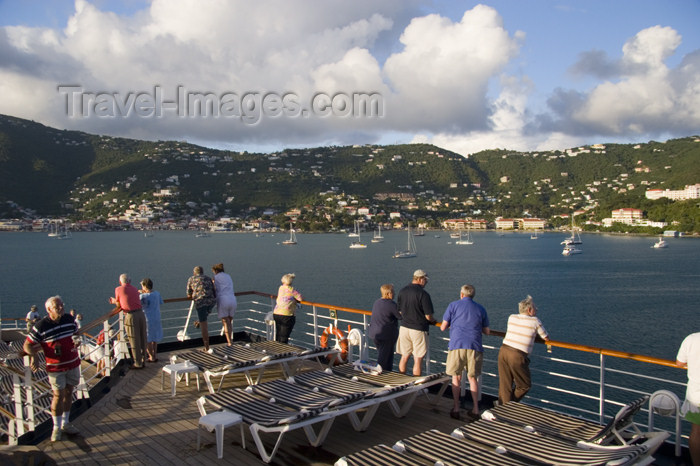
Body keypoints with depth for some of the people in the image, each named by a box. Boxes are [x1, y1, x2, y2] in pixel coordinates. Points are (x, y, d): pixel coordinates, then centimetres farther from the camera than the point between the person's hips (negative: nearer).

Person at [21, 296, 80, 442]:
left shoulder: (69, 319, -2)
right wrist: (33, 357, -26)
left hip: (73, 363, 4)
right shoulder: (40, 326, -16)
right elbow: (27, 345, -11)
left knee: (68, 392, 13)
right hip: (55, 367, -4)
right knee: (58, 395, 1)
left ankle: (65, 424, 28)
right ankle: (56, 427, 16)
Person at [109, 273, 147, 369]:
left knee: (134, 341, 4)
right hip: (141, 314, 5)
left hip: (130, 316, -5)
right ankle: (143, 361, 22)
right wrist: (115, 301, 35)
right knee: (142, 339, 13)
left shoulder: (118, 289, 1)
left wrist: (114, 301, 32)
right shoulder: (134, 289, 16)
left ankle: (138, 363, 12)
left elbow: (119, 305, 9)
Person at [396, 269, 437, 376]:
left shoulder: (402, 291, 2)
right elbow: (428, 316, -16)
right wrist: (433, 321, 6)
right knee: (418, 359, 4)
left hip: (404, 327, 6)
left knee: (404, 357, 15)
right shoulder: (423, 294, -17)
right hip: (418, 330, -6)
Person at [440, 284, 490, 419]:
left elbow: (443, 327, 6)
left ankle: (456, 408, 10)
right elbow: (486, 331, 17)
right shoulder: (481, 309, 13)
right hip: (474, 347, 2)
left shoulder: (453, 305, 5)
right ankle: (475, 409, 15)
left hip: (457, 345, -2)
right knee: (472, 378, 14)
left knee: (456, 377, 10)